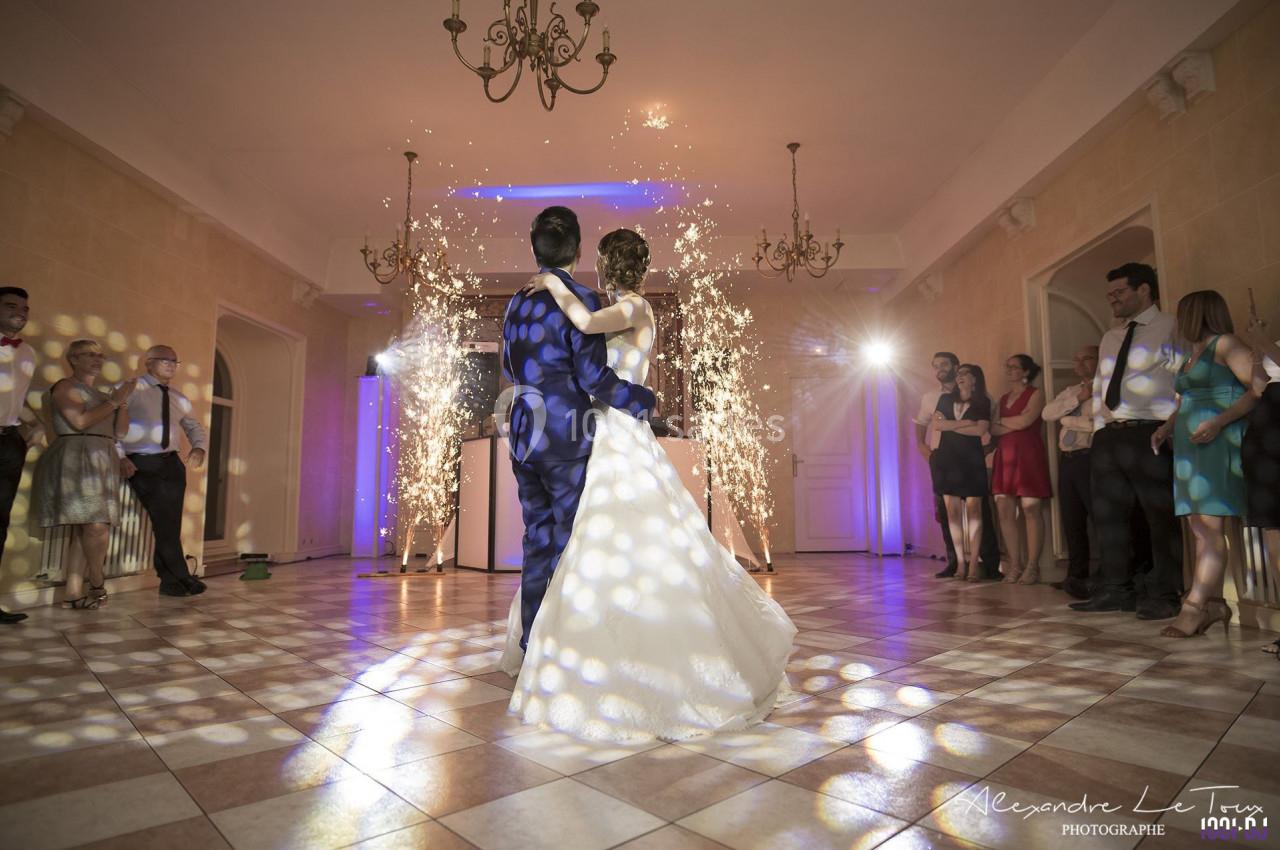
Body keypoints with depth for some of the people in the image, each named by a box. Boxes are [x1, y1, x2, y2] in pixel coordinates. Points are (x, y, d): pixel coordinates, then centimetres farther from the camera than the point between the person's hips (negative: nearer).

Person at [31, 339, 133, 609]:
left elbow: (119, 431, 17)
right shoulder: (66, 387, 2)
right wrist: (114, 401, -8)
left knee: (84, 529, 2)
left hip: (102, 463, 8)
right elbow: (80, 421, -14)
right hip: (76, 461, -7)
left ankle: (73, 592, 3)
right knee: (96, 526, -16)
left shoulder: (101, 395, 23)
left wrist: (123, 402, 6)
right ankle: (97, 585, -1)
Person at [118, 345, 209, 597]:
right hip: (141, 464, -5)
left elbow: (195, 428, 21)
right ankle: (182, 577, -5)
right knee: (164, 519, -13)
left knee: (171, 521, 1)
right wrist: (120, 458, -15)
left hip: (172, 463, 5)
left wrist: (198, 448, -1)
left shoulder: (179, 399, 17)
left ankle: (170, 581, 8)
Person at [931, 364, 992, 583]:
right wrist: (965, 423, -9)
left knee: (973, 509, -7)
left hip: (971, 460, -2)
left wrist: (950, 425, -6)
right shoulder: (945, 399, 12)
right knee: (952, 511, -1)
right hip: (948, 460, 2)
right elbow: (937, 424, -2)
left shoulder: (983, 402, 6)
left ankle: (974, 563, -6)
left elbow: (981, 429, -9)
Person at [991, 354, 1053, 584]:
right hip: (1006, 457, 6)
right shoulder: (1004, 398, 21)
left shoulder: (1036, 393, 4)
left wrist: (1002, 421, 6)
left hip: (1029, 456, -5)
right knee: (1004, 510, -3)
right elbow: (993, 429, 10)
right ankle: (1015, 565, 2)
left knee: (1031, 510, -8)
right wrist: (1015, 424, -6)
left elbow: (1025, 420, -10)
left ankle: (1032, 567, -4)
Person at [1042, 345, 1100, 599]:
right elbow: (1047, 413, 5)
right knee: (1071, 521, 12)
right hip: (1067, 460, 8)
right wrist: (1078, 398, -6)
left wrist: (1066, 420, -4)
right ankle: (1077, 575, 21)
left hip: (1091, 459, -8)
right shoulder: (1070, 391, 19)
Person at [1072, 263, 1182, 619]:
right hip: (1109, 436, 7)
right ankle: (1117, 590, 16)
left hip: (1150, 435, -7)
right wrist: (1100, 430, 11)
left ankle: (1163, 594, 9)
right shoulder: (1109, 338, 21)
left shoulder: (1170, 329, -1)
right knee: (1108, 516, 8)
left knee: (1162, 516, -1)